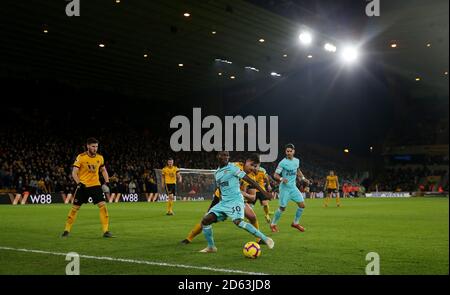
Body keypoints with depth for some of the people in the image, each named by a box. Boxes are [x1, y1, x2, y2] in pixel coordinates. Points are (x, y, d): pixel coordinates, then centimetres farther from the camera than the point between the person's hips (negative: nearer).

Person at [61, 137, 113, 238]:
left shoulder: (100, 157, 1)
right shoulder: (81, 157, -11)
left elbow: (103, 170, 16)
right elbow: (74, 173, -11)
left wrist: (107, 182, 2)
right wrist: (79, 183, -26)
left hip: (95, 185, 2)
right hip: (83, 186, -2)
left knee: (103, 205, -12)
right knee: (75, 207, 4)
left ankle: (106, 231, -8)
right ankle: (67, 230, 21)